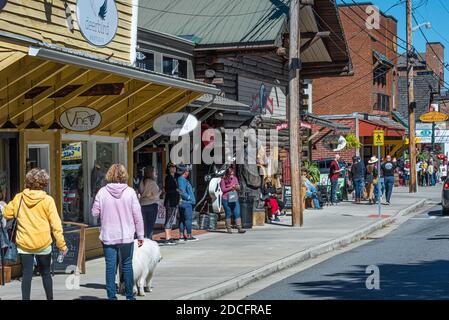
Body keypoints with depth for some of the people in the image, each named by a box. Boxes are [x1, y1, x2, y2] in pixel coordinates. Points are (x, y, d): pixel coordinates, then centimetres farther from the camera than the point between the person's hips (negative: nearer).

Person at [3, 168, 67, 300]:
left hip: (23, 243, 1)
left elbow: (7, 214, 8)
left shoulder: (18, 198, -3)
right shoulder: (47, 200, -9)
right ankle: (49, 298, 22)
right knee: (45, 273, 14)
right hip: (43, 244, -1)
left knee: (26, 274, 3)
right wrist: (61, 244, -6)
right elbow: (55, 224, -10)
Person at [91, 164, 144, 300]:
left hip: (108, 237, 0)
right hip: (127, 236, 0)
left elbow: (95, 213, -1)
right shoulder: (130, 192, -7)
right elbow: (137, 215, -5)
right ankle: (129, 296, 16)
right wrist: (140, 235, 2)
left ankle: (112, 296, 5)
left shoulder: (102, 192, -5)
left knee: (110, 267, 4)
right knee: (127, 266, 11)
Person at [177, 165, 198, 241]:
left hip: (182, 203, 11)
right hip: (186, 202, -11)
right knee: (188, 219, -8)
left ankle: (181, 235, 15)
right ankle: (189, 236, -7)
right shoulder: (182, 180, -15)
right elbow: (182, 192, -22)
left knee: (182, 219, 12)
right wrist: (189, 198, -13)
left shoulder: (182, 179, 17)